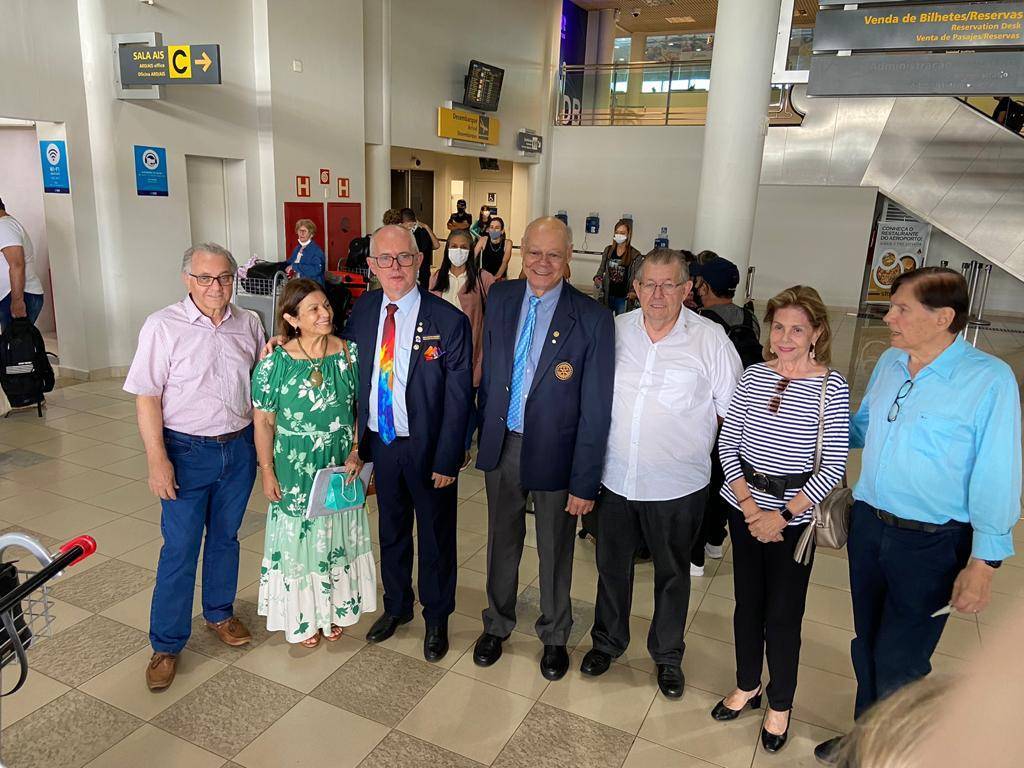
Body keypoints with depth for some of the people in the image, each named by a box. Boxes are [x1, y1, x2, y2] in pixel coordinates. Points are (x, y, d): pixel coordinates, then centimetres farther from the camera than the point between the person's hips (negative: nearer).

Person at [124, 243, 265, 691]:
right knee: (179, 549, 3)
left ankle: (219, 613, 39)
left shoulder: (248, 323, 1)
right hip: (188, 452, -3)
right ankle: (166, 645, 20)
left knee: (225, 537, 18)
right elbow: (147, 398, -11)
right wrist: (157, 460, -16)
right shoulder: (163, 327, -11)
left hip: (240, 448, 4)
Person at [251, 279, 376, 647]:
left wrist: (357, 452, -10)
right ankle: (304, 617, 33)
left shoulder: (349, 353, -7)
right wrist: (267, 472, -6)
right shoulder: (275, 362, -12)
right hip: (294, 469, -2)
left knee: (337, 537, 17)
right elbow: (264, 421, -7)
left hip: (341, 466, 2)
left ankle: (335, 608, 38)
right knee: (298, 538, 11)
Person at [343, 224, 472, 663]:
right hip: (380, 443, 4)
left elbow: (458, 398, -14)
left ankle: (436, 619, 36)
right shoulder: (362, 312, -2)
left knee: (435, 536, 13)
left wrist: (447, 461, -14)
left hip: (427, 448, -4)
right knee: (391, 531, 21)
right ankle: (396, 606, 45)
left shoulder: (449, 321, -16)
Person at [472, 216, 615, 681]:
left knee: (555, 550, 17)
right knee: (502, 540, 21)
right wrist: (485, 431, 9)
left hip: (554, 451, -3)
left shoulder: (592, 319, -16)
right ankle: (497, 624, 45)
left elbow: (596, 410, -15)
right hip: (501, 445, 4)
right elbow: (490, 371, 8)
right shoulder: (501, 299, -2)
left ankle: (554, 636, 42)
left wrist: (585, 482, -15)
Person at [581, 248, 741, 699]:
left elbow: (731, 409, -3)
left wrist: (695, 447, -5)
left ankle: (667, 654, 40)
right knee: (611, 564, 19)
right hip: (615, 477, 3)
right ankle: (608, 640, 43)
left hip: (677, 487, -2)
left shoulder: (710, 339, -10)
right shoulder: (615, 330, -1)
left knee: (672, 573, 17)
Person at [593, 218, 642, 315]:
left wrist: (633, 292, -21)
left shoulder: (635, 255, -5)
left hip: (623, 297, -3)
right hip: (607, 295, 3)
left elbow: (636, 277, -5)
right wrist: (597, 278, -4)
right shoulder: (608, 250, 6)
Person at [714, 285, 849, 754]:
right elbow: (727, 443, 0)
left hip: (794, 516, -3)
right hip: (743, 508, 3)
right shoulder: (754, 377, 0)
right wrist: (748, 506, -9)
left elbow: (833, 465, -11)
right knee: (747, 602, 16)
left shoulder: (832, 387, -9)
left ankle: (780, 706, 29)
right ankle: (747, 687, 38)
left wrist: (783, 515, -15)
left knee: (783, 615, 5)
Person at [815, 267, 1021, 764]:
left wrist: (983, 563, -16)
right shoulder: (889, 363, 2)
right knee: (867, 646, 21)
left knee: (898, 665, 6)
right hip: (868, 525, 6)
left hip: (932, 545, -6)